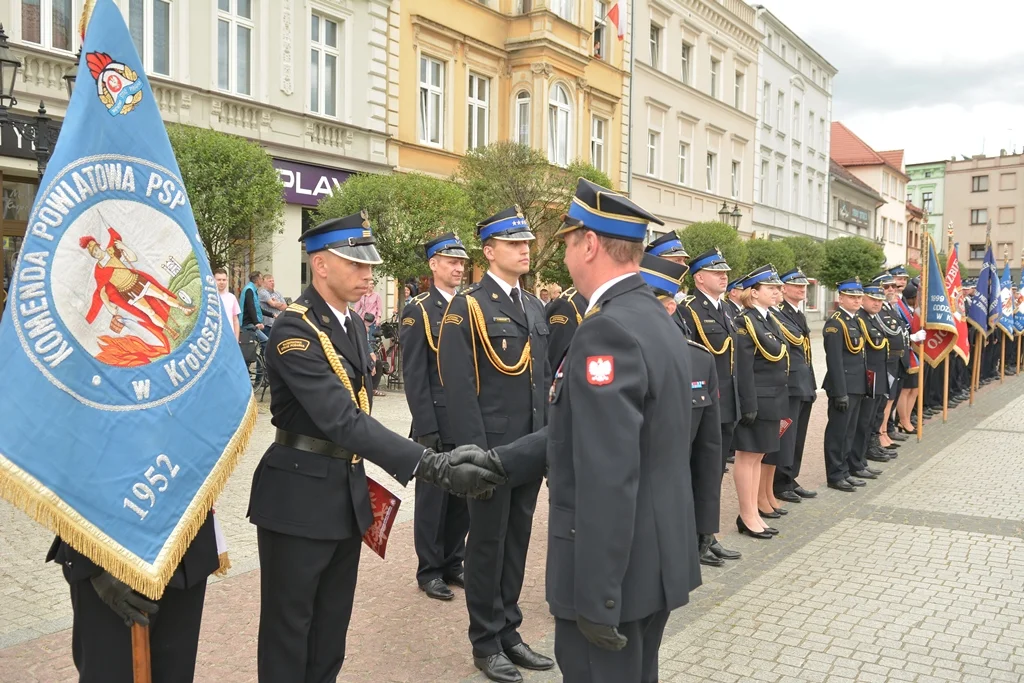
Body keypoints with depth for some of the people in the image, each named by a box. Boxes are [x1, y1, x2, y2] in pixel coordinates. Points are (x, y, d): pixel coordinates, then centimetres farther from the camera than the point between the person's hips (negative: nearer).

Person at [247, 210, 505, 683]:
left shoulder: (353, 324, 7)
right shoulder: (293, 330, -22)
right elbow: (342, 420, -33)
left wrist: (358, 476, 17)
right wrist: (432, 466, -40)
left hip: (347, 489, 8)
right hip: (300, 495, -8)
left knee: (333, 619, 19)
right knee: (290, 622, 9)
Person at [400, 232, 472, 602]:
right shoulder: (418, 310, -7)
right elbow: (414, 375, -11)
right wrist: (426, 427, -15)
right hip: (437, 421, -5)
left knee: (463, 494, 13)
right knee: (433, 496, 6)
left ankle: (453, 564, 28)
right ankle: (430, 571, 19)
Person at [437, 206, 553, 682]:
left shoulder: (534, 306, 12)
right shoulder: (467, 306, -9)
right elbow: (458, 385, -15)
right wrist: (476, 449, -19)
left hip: (531, 447, 7)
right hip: (491, 447, -6)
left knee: (517, 540, 15)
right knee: (488, 544, 6)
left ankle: (508, 631, 30)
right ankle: (486, 642, 21)